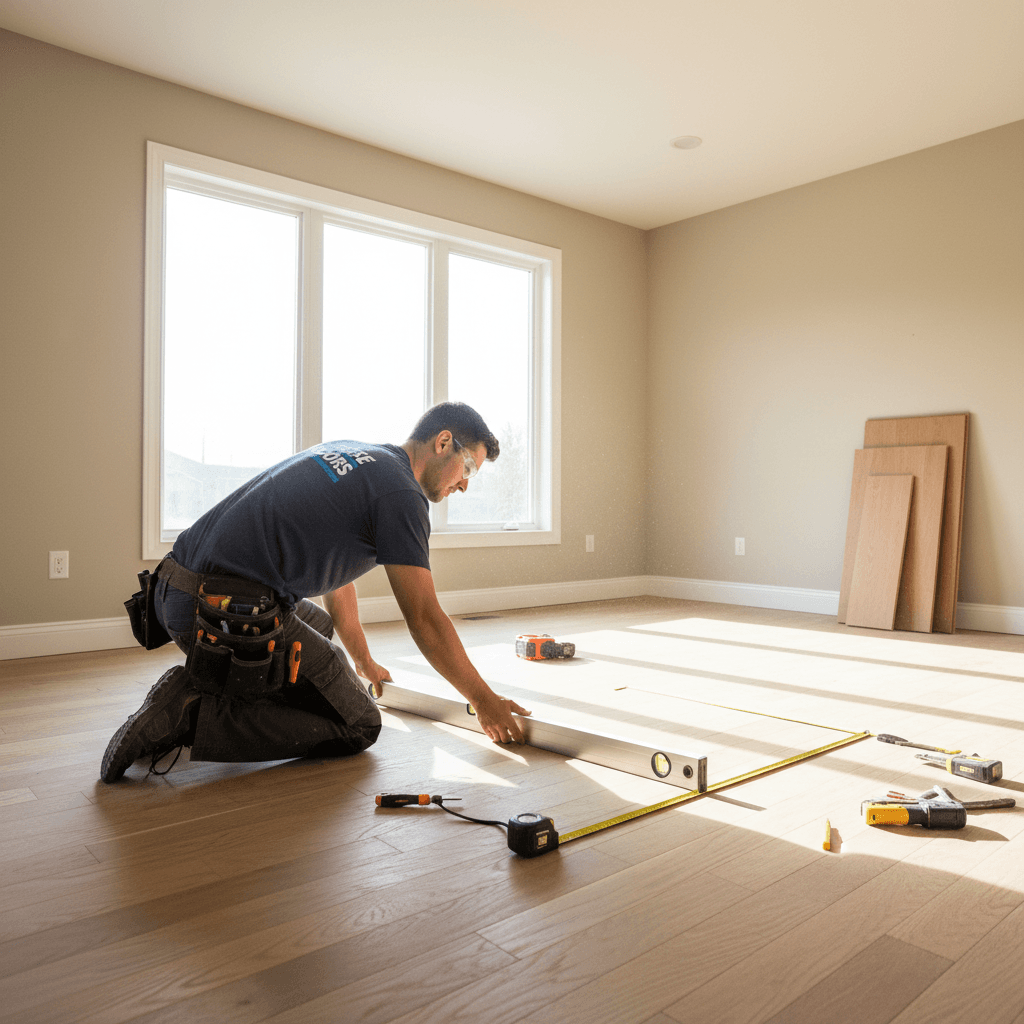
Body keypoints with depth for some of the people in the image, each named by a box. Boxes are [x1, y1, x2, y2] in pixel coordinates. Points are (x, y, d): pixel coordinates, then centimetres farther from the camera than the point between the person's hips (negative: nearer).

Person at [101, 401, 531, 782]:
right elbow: (424, 621, -7)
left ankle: (195, 690, 16)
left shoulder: (346, 452, 22)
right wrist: (485, 701, 6)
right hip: (228, 620, -10)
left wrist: (363, 661, 42)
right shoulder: (400, 492, -6)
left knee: (319, 624, 35)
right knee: (358, 727, 2)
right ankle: (194, 716, -7)